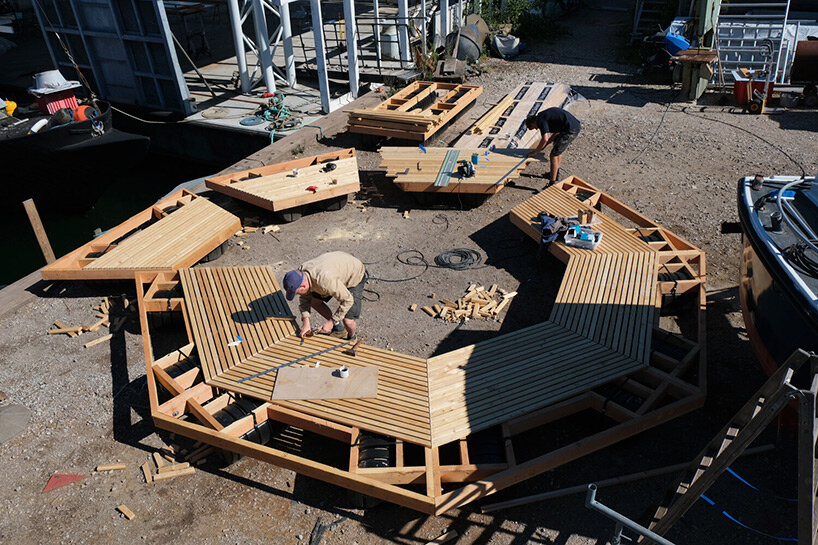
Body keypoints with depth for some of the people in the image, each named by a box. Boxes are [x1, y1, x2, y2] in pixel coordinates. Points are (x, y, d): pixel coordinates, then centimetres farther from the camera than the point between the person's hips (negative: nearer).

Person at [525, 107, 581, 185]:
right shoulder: (544, 115, 21)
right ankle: (556, 173, 43)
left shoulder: (540, 120, -8)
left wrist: (535, 152, -6)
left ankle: (552, 184, -2)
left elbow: (545, 139, -18)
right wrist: (544, 145, 27)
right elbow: (556, 132, 27)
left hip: (571, 130, -10)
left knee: (554, 154, -5)